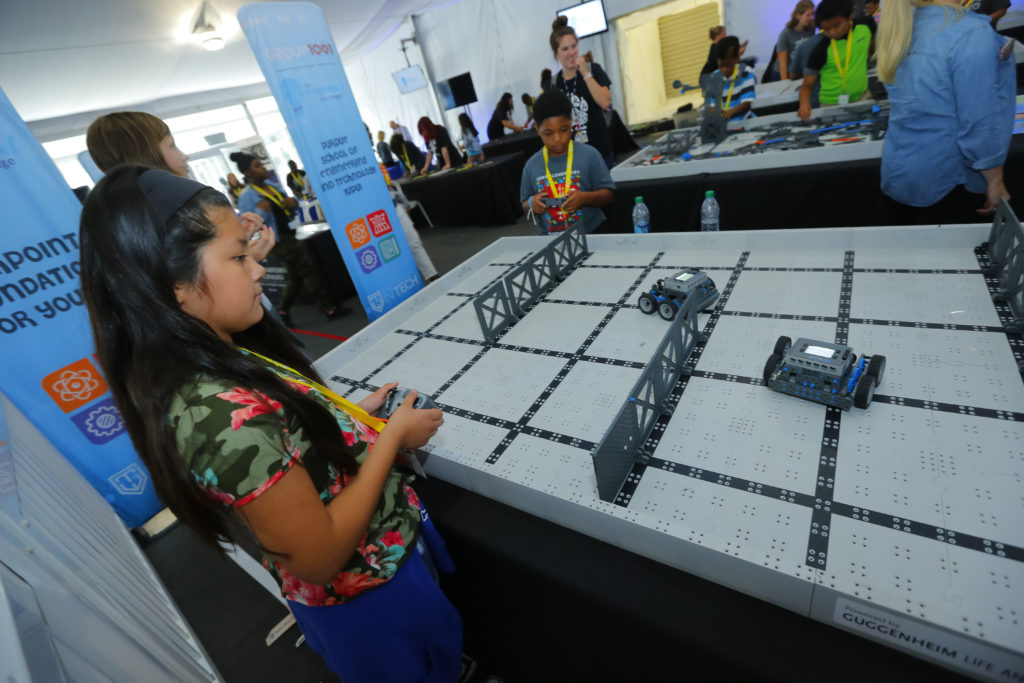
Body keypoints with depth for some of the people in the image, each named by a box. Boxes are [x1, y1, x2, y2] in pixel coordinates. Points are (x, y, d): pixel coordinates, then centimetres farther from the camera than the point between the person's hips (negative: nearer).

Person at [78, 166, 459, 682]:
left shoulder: (221, 360, -8)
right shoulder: (225, 416, -37)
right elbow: (320, 557, -29)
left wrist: (354, 414, -1)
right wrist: (392, 435, -23)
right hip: (370, 598, -8)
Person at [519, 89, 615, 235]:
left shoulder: (588, 154, 1)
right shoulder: (531, 165, 7)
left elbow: (608, 194, 2)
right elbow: (525, 208, 16)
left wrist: (585, 198, -16)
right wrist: (531, 205, -7)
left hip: (592, 232, -2)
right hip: (551, 239, 2)